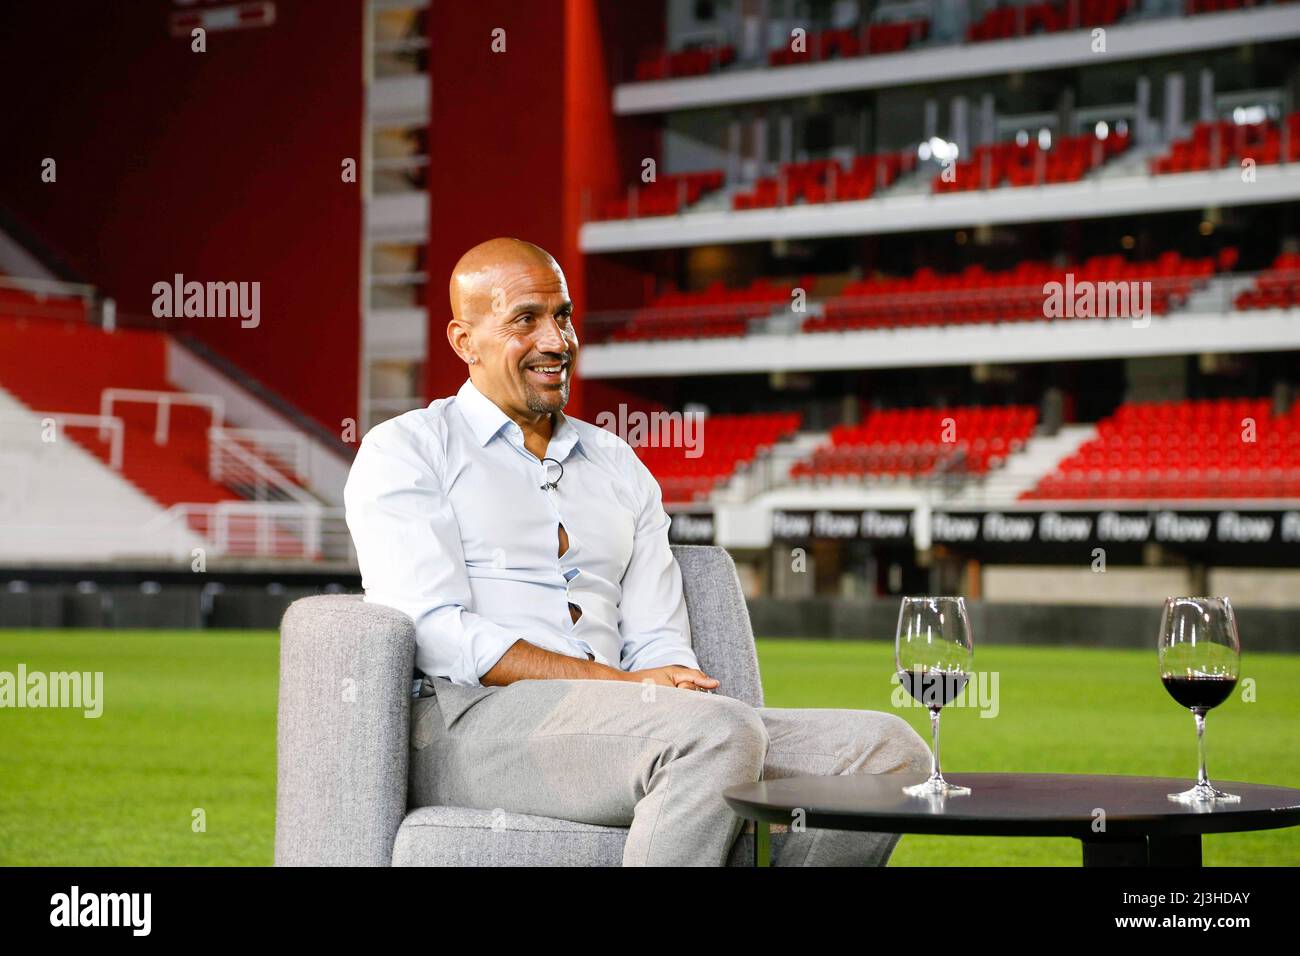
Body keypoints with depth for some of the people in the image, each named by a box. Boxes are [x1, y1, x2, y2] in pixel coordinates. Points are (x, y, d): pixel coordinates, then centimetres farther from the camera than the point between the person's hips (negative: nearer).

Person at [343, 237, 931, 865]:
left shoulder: (617, 466, 25)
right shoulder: (402, 452, 8)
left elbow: (658, 642, 18)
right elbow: (437, 635, -7)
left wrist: (676, 682, -9)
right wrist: (625, 685, -14)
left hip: (611, 719, 6)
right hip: (468, 723, -6)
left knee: (888, 749, -13)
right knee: (721, 732, -35)